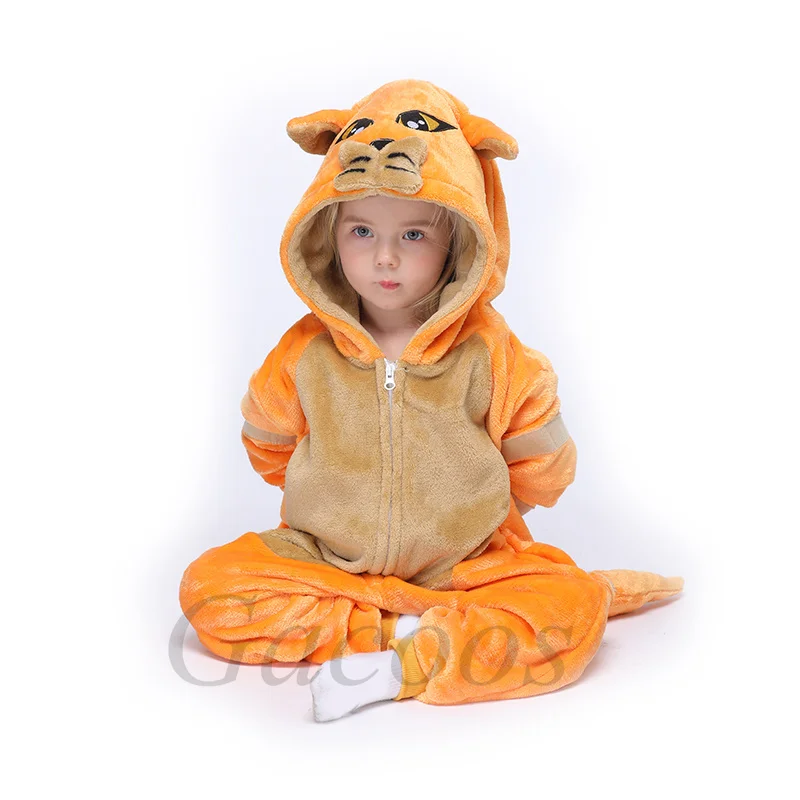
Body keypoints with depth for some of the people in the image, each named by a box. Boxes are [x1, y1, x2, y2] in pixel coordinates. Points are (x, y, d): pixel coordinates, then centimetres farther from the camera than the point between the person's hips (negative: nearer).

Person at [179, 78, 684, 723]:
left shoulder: (490, 352, -9)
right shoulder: (306, 354, -6)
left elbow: (540, 467, 2)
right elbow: (269, 448, 11)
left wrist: (469, 514, 6)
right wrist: (330, 500, 8)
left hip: (464, 561, -1)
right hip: (326, 559, 2)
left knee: (575, 607, -24)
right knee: (207, 588, -18)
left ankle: (398, 670, -24)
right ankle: (403, 627, -20)